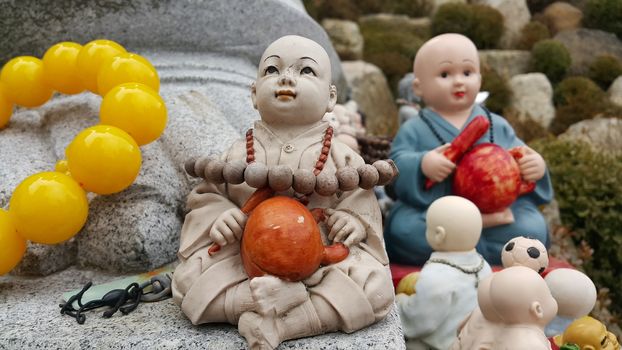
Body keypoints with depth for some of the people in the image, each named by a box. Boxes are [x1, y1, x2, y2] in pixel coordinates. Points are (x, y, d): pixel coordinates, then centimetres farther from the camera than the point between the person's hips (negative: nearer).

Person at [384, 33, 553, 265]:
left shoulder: (498, 126, 15)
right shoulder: (414, 131, 6)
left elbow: (518, 163, 15)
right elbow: (397, 165, -6)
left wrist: (535, 166, -8)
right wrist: (421, 165, -27)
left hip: (498, 209, 2)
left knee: (533, 229, -22)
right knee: (403, 228, -33)